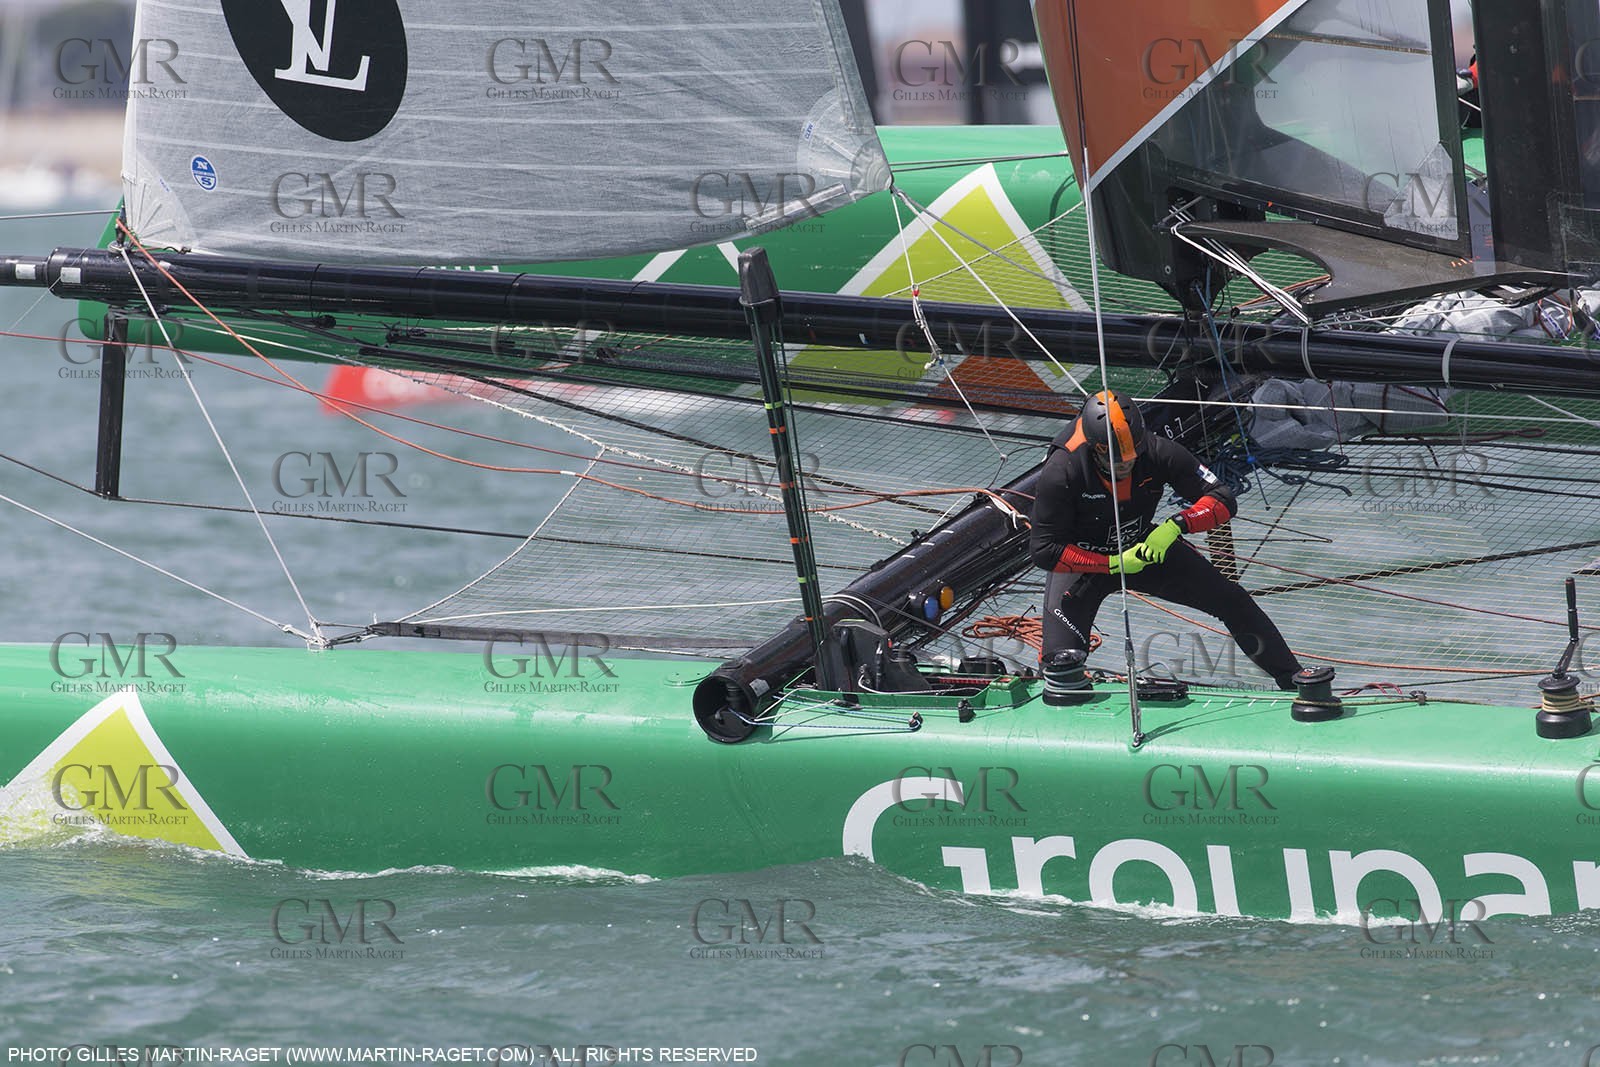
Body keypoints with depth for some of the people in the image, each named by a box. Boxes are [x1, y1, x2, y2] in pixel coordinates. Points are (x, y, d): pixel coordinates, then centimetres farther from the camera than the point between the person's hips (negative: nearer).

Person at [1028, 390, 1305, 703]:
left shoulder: (1157, 453, -23)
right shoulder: (1061, 473, -30)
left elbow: (1223, 501, -17)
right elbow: (1043, 549, -25)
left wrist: (1176, 525, -36)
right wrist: (1114, 564, -31)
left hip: (1147, 546, 3)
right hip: (1084, 559, -3)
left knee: (1233, 602, 1)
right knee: (1064, 660, -23)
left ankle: (1293, 681, 20)